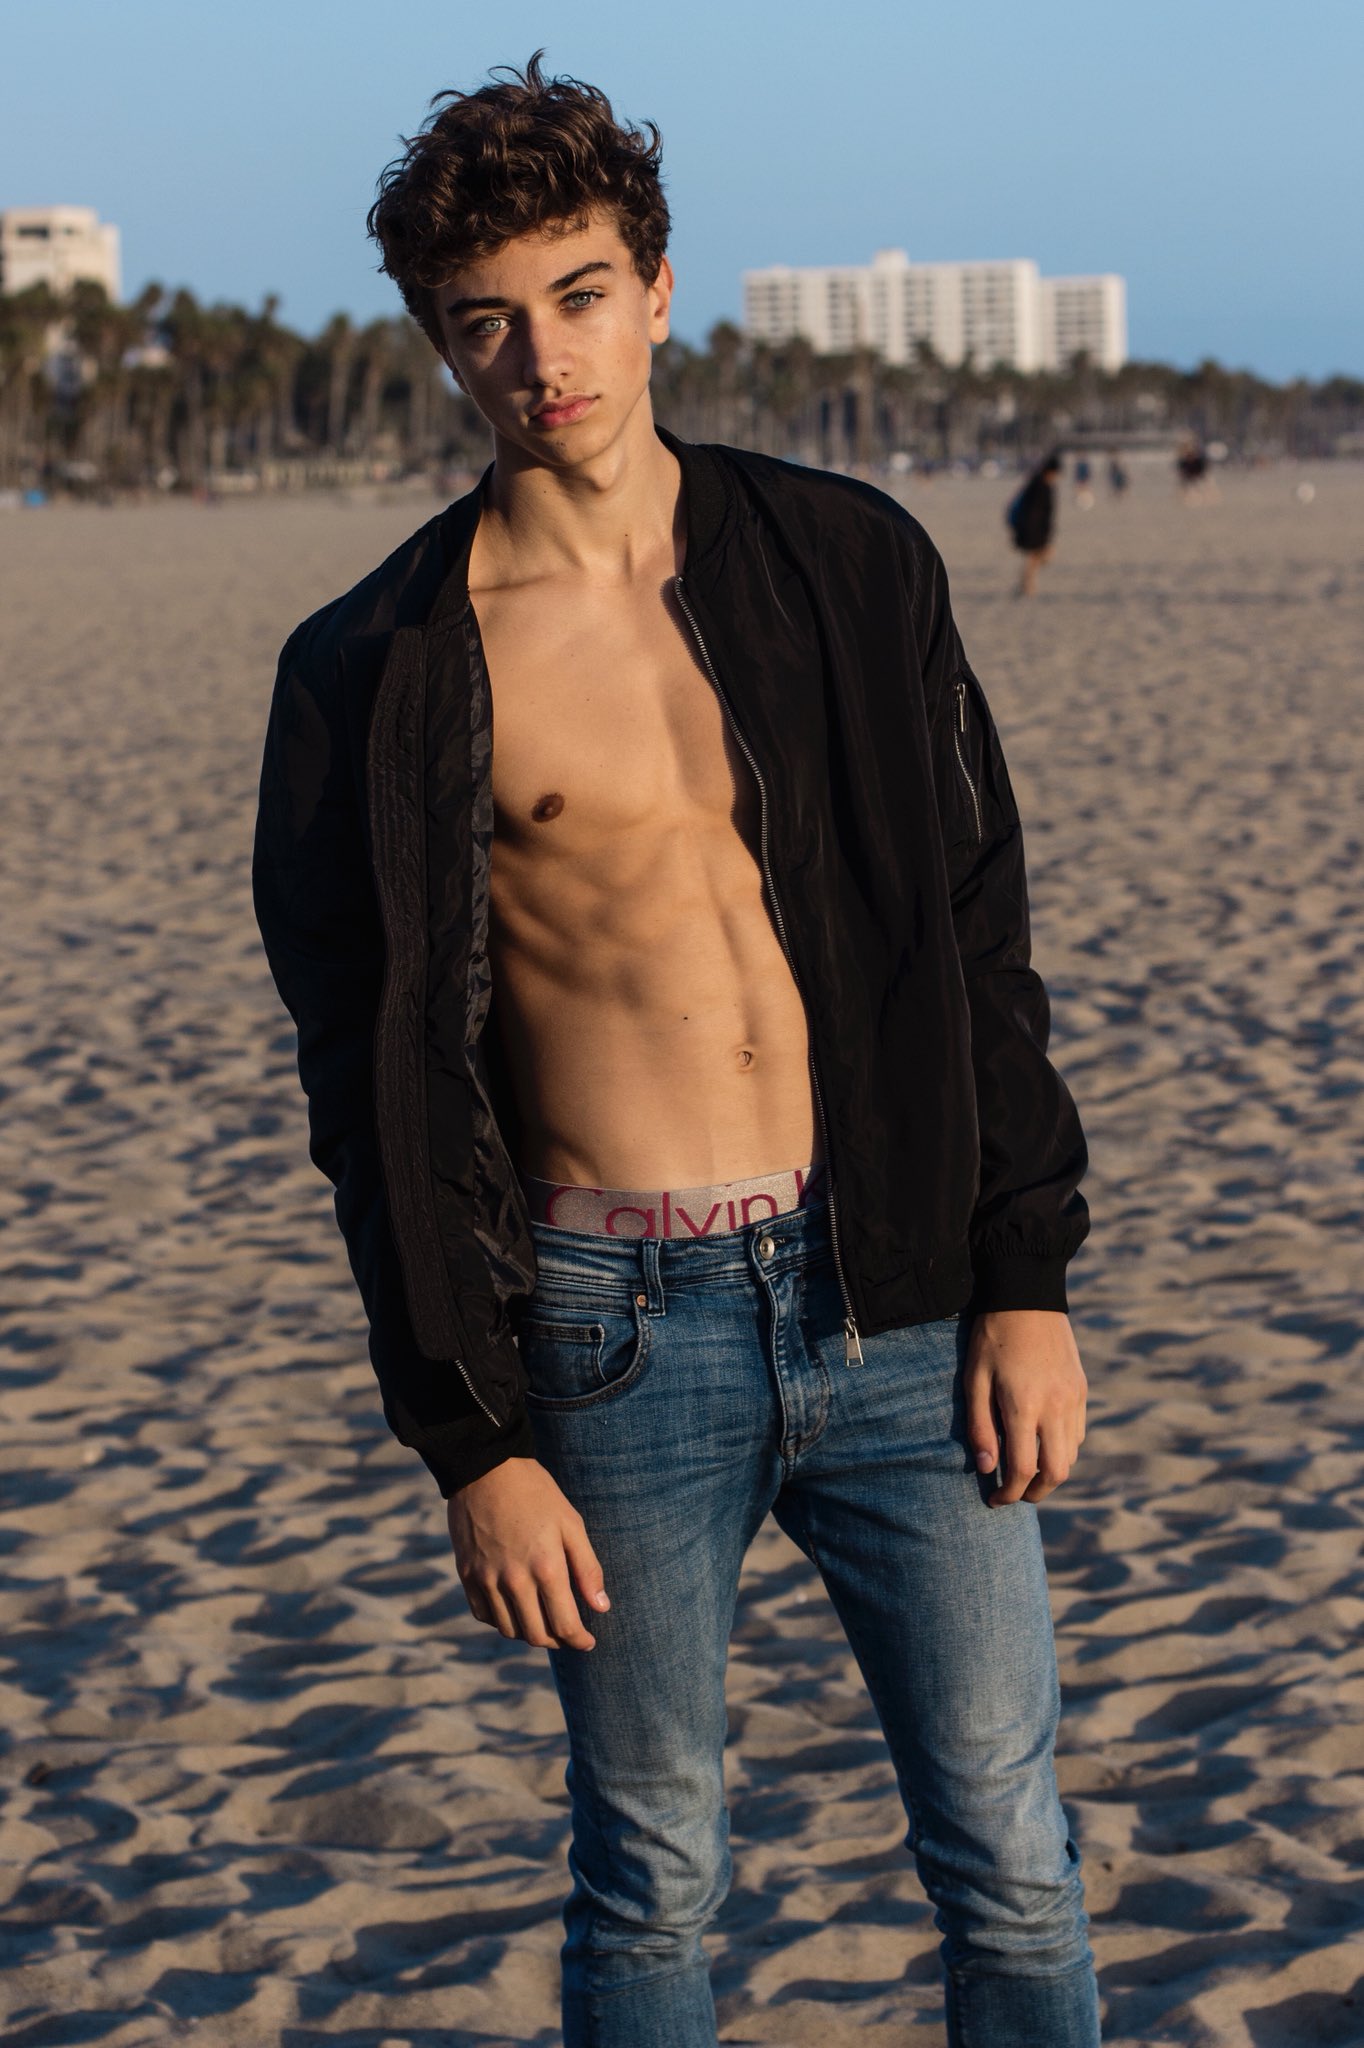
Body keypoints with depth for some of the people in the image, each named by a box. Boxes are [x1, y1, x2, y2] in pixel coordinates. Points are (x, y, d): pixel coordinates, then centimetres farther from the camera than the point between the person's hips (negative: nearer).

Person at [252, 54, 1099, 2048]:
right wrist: (471, 1439, -5)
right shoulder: (377, 674, -2)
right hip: (618, 1335, -2)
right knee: (652, 1877, 9)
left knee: (1012, 1856, 6)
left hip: (896, 1298, 2)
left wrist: (1027, 1281, 1)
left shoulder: (850, 560, 4)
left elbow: (981, 942, 7)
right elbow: (375, 1083, -1)